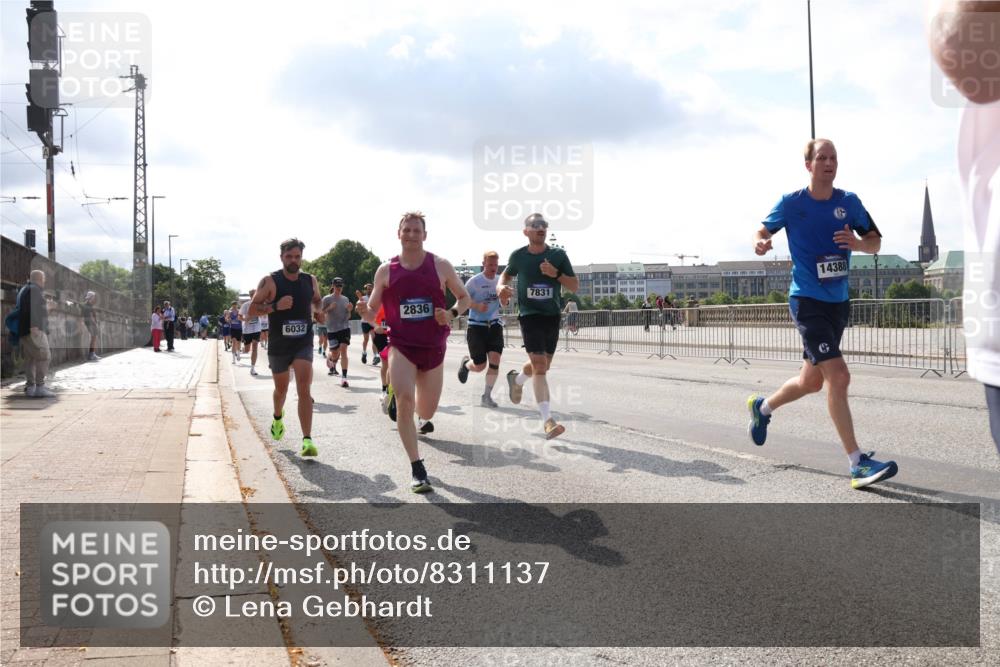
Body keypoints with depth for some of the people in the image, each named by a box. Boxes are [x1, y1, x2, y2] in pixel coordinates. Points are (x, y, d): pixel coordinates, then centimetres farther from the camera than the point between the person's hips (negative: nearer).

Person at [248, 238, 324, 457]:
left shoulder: (311, 281, 1)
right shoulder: (270, 281, -9)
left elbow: (317, 300, 22)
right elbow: (251, 310, -10)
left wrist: (317, 312, -1)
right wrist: (275, 306, -26)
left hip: (303, 344, 0)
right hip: (278, 346, 0)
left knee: (304, 389, -16)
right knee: (281, 388, 19)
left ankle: (307, 441, -20)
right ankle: (278, 418, 52)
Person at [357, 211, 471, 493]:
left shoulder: (441, 266, -3)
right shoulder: (386, 270, -2)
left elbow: (464, 297, 7)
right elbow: (372, 314, 4)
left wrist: (452, 314, -14)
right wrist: (364, 311, -20)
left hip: (433, 346, 1)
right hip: (401, 345, -1)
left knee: (426, 410, 14)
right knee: (404, 401, -23)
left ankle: (424, 418, 56)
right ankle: (417, 469, -15)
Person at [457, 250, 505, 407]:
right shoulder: (474, 281, -8)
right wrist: (477, 306, -21)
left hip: (494, 325, 4)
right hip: (476, 325, -4)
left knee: (495, 360, -12)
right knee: (480, 366, -1)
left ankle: (486, 396, 0)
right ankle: (466, 363, 36)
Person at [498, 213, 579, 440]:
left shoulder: (558, 255, 0)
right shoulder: (518, 256, -1)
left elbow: (575, 286, 1)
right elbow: (506, 275, 18)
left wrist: (556, 274, -17)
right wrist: (502, 288, -4)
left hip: (553, 316, 3)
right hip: (530, 315, -3)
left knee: (542, 366, 15)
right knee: (539, 365, -16)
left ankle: (516, 379, 49)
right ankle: (548, 421, -18)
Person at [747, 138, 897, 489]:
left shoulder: (849, 202, 3)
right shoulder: (791, 203, -6)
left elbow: (875, 242, 9)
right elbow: (763, 230, 7)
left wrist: (858, 243, -15)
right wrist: (759, 243, -17)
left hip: (838, 302, 6)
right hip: (807, 301, -6)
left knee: (812, 381, 16)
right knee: (838, 376, -18)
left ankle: (762, 407, 44)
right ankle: (858, 464, -15)